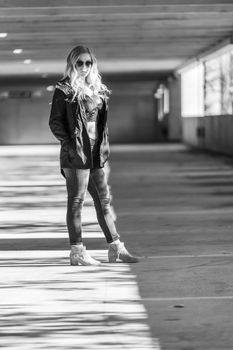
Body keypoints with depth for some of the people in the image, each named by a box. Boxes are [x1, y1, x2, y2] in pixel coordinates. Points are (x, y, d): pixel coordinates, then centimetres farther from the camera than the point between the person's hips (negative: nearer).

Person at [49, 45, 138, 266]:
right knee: (76, 201, -3)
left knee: (104, 200, 9)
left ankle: (116, 248, 14)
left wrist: (105, 145, 11)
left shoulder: (98, 90, 16)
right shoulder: (64, 91, -4)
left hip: (96, 154, 7)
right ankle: (77, 252, 1)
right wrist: (69, 144, -16)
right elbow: (55, 122, -7)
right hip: (76, 153, -7)